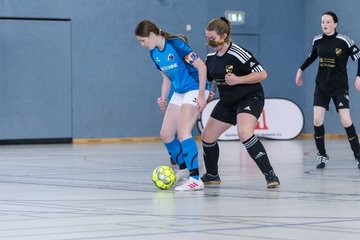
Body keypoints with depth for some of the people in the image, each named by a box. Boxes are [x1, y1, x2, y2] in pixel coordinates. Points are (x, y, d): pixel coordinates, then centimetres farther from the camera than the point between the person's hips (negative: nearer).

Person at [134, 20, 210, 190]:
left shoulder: (176, 45, -20)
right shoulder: (154, 53, 5)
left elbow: (201, 66, -19)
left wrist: (201, 95, -20)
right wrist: (163, 98, 3)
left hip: (195, 89, -9)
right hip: (179, 93, 9)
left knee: (182, 132, -22)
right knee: (165, 134, 7)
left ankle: (195, 179, -21)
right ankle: (183, 169, 27)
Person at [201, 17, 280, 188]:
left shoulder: (238, 53, -20)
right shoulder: (211, 57, 3)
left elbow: (262, 74, -20)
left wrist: (237, 80, -28)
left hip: (250, 98, -8)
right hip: (227, 102, 8)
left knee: (244, 133, -32)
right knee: (207, 137, 8)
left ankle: (270, 175, -27)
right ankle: (212, 176, 31)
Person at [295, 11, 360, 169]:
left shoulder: (344, 41, -13)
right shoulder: (317, 40, 1)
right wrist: (301, 70, 20)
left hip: (339, 86, -4)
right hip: (321, 85, 4)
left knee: (346, 121, -11)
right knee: (317, 120, -6)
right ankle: (322, 155, 7)